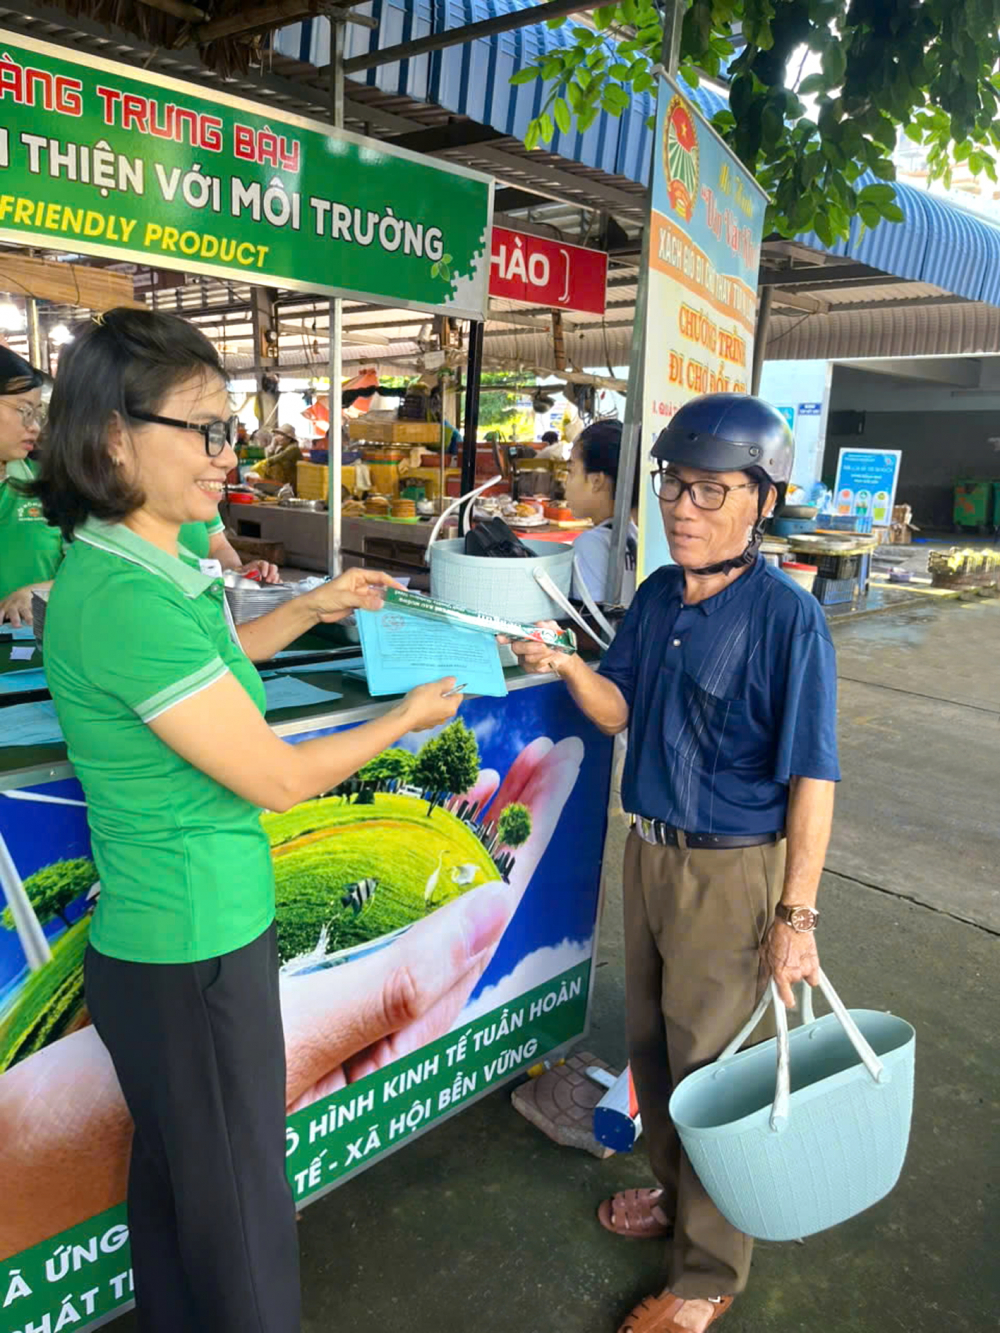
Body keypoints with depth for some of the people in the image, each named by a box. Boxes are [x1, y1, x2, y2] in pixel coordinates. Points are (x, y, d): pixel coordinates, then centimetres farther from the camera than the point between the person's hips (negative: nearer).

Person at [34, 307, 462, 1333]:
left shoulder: (117, 566, 3)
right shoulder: (126, 599, -27)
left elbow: (211, 659, 24)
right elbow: (276, 778, -20)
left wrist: (313, 609, 18)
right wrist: (407, 718, -6)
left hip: (156, 937, 9)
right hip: (199, 949, -9)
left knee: (172, 1172, 26)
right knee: (240, 1204, 12)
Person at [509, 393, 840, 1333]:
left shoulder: (785, 615, -19)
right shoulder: (656, 596, 1)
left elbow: (812, 777, -18)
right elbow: (618, 711, 6)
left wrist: (795, 916, -18)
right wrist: (567, 667, -14)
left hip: (731, 872, -6)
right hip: (649, 851, 7)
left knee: (708, 1065, 9)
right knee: (651, 1043, 22)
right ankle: (675, 1192, 49)